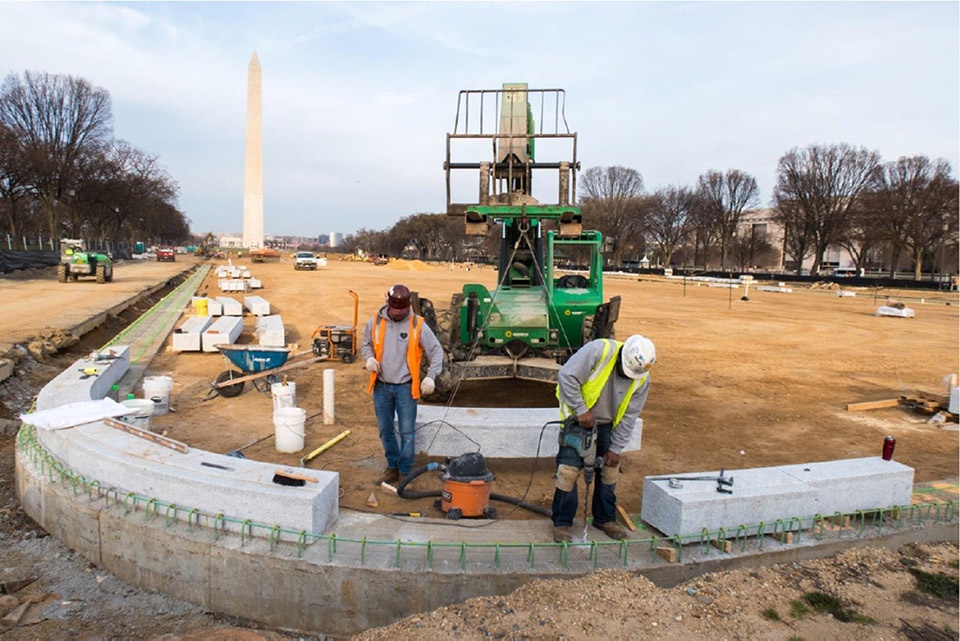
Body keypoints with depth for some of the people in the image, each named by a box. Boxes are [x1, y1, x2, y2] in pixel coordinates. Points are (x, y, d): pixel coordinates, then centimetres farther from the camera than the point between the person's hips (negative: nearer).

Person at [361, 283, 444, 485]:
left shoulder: (417, 324, -9)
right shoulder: (375, 321, -2)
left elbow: (436, 351, -5)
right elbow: (366, 344, 14)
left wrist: (430, 376, -16)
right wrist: (370, 358, -9)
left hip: (406, 387, -3)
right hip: (381, 386, 3)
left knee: (407, 431, 2)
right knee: (385, 430, 13)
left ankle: (405, 472, 17)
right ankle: (393, 467, 30)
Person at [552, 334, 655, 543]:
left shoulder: (642, 379, -10)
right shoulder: (600, 351, -27)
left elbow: (629, 416, -5)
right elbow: (567, 376, -27)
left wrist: (616, 449, -6)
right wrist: (581, 410, -26)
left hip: (607, 424, 5)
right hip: (579, 419, -5)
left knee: (610, 469, 8)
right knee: (569, 470, -9)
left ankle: (605, 519, 29)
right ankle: (562, 523, 7)